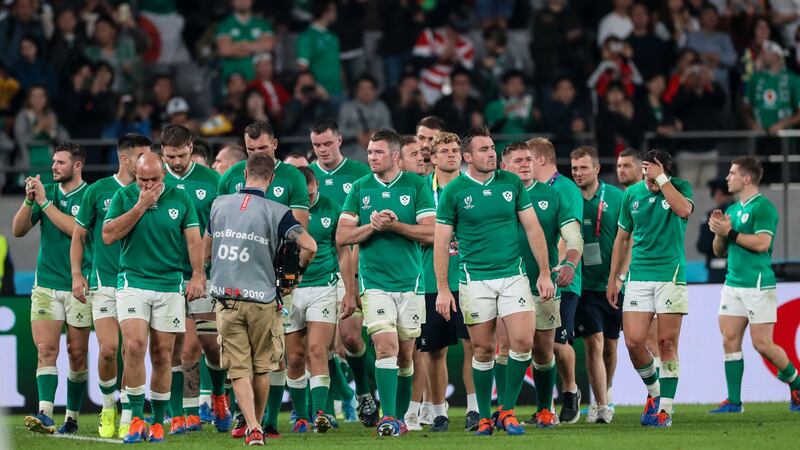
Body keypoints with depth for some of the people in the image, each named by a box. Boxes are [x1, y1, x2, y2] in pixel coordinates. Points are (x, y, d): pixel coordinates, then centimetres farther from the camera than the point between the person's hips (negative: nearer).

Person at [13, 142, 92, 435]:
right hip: (46, 284, 3)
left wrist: (45, 202, -16)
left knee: (77, 353, 4)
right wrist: (29, 201, -10)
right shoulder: (46, 192, 10)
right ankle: (45, 415, -20)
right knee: (46, 350, -10)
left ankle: (72, 417, 13)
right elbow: (18, 230, 6)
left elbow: (77, 229, -19)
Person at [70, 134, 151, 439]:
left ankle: (127, 417, 6)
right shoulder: (98, 191, 1)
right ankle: (108, 406, 14)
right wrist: (77, 275, 0)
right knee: (108, 349, -10)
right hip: (104, 282, -1)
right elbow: (79, 235, 8)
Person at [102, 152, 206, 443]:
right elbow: (108, 235, -7)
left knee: (162, 355, 2)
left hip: (170, 285, 1)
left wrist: (198, 276, -8)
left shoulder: (180, 198, 4)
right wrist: (141, 206, -11)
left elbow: (193, 238, 3)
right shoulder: (124, 196, 2)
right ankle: (136, 419, -11)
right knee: (134, 345, -18)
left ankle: (158, 422, 12)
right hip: (133, 282, -1)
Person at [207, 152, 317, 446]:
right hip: (262, 299, -1)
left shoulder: (219, 205, 5)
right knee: (262, 368, 16)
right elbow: (309, 246, -16)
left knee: (239, 370, 2)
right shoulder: (276, 212, -6)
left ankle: (252, 428, -13)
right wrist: (299, 267, 5)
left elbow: (207, 253, 16)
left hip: (226, 298, 1)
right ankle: (258, 424, 25)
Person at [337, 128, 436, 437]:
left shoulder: (416, 185, 2)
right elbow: (342, 236, 4)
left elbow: (431, 232, -5)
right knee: (385, 346, -15)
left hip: (410, 281, 0)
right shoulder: (360, 188, 7)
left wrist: (395, 225, -16)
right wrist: (372, 226, -12)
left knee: (405, 355, 7)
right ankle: (388, 417, -17)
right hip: (375, 282, 0)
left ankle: (400, 416, 19)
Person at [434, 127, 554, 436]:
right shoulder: (453, 191, -3)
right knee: (483, 350, 2)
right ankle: (484, 417, 16)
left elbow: (533, 229, 8)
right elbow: (440, 242, -1)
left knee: (523, 341, -11)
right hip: (474, 280, -2)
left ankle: (507, 410, 3)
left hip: (513, 274, 2)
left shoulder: (512, 183, 4)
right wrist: (443, 289, -6)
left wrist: (544, 273, 4)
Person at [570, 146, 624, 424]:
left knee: (610, 345, 11)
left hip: (613, 283, 2)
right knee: (594, 343, -11)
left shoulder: (615, 197, 1)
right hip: (585, 284, -1)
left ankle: (605, 395, 32)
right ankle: (602, 406, -9)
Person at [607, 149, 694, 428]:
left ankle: (665, 408, 1)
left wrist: (661, 178, -22)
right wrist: (613, 279, 16)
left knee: (667, 344, -4)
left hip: (671, 275, -3)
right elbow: (622, 238, 16)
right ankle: (654, 390, 19)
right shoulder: (633, 194, 7)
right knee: (633, 341, -6)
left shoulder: (680, 187, -1)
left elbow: (684, 209, -25)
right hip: (639, 276, 3)